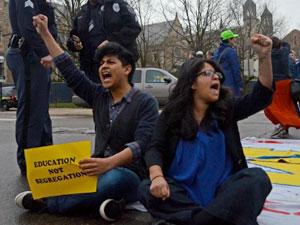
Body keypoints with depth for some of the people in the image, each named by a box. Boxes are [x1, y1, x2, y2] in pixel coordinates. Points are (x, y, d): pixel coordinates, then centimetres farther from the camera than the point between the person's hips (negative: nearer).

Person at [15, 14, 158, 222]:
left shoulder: (146, 102, -7)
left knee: (114, 179, -39)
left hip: (128, 174, -4)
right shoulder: (99, 96, 11)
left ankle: (46, 203, -23)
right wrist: (45, 34, 11)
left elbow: (142, 143, -19)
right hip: (101, 169, 4)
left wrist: (109, 162, -37)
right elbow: (70, 71, 10)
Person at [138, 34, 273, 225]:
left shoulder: (227, 108, 7)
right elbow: (156, 149, -4)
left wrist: (264, 57, -19)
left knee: (257, 178, -27)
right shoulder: (172, 113, 3)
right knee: (147, 189, -27)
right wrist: (157, 176, -25)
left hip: (222, 190, 1)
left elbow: (261, 97, -4)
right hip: (183, 191, -1)